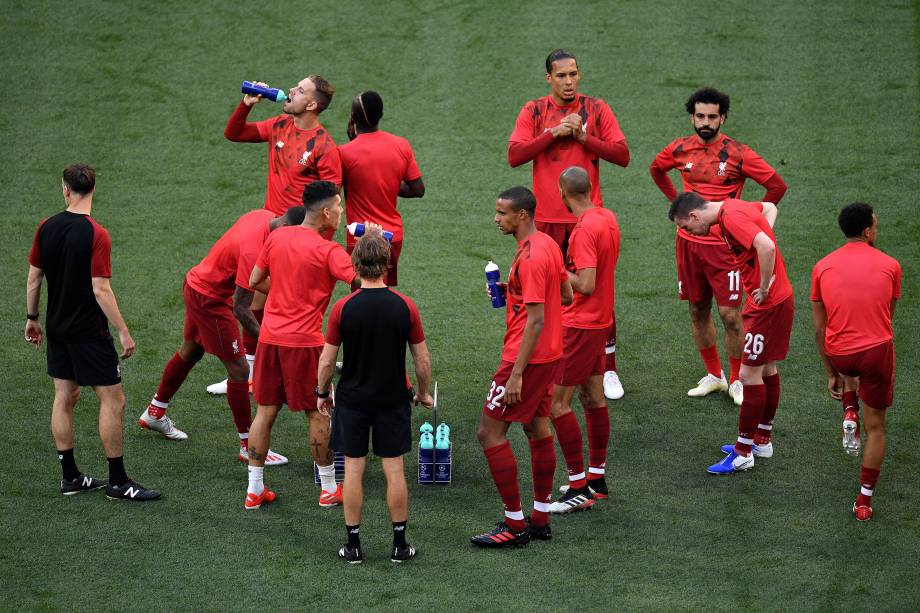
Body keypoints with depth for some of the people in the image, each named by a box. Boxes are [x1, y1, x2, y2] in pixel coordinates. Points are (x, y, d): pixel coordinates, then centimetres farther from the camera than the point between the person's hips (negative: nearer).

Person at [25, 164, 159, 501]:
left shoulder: (46, 227, -1)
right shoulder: (96, 235, -19)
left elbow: (34, 277, 7)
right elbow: (101, 290, -20)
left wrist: (32, 318, 21)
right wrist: (124, 332, -14)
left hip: (57, 328, 7)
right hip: (88, 331, -7)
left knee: (64, 397, 14)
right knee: (112, 400, 0)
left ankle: (69, 476, 19)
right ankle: (117, 482, 3)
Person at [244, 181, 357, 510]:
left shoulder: (276, 237, 5)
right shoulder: (327, 251, -13)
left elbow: (255, 281, 13)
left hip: (269, 337, 5)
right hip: (304, 341, -5)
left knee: (265, 411, 11)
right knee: (317, 414, 8)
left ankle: (254, 490, 14)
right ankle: (329, 489, 18)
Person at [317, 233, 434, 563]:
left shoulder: (342, 308, -13)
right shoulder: (405, 307, -10)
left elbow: (327, 361, -6)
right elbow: (422, 360, -3)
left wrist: (322, 393, 11)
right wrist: (423, 393, 14)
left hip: (352, 399, -1)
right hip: (393, 400, 1)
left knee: (353, 469, 7)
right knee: (394, 470, 8)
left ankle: (353, 544, 12)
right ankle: (400, 545, 14)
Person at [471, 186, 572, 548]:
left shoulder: (530, 257, -22)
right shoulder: (548, 244, 8)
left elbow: (536, 321, -24)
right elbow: (566, 295, 17)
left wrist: (516, 375, -24)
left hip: (528, 357, -10)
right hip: (548, 354, 10)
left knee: (489, 432, -4)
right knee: (537, 429, 17)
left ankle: (514, 525, -2)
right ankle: (540, 519, 24)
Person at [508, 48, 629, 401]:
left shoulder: (596, 109, 4)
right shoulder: (534, 111, 5)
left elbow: (622, 155, -1)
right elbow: (514, 155, -6)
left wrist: (584, 137, -11)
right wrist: (554, 133, -14)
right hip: (546, 219, 1)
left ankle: (608, 369, 7)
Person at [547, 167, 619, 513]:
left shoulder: (584, 229, -22)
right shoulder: (608, 218, 7)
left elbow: (585, 285, -25)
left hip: (580, 325, -10)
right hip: (600, 319, 10)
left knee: (557, 403, -6)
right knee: (593, 398, 16)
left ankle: (579, 490, -5)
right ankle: (596, 479, 24)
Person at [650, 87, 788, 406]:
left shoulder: (737, 154, -12)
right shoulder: (680, 149, 1)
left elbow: (777, 185, -8)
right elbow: (656, 168, 23)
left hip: (723, 245, -4)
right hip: (688, 242, 4)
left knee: (730, 314, -6)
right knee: (698, 311, 11)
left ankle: (737, 381, 9)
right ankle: (714, 375, 25)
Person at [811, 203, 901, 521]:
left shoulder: (822, 267, 2)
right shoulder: (889, 265, -2)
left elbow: (819, 330, 4)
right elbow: (888, 315, 12)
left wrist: (831, 373, 14)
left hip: (839, 353, 2)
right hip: (877, 351, -2)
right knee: (875, 427, 14)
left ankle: (850, 414, 20)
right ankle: (865, 500, 15)